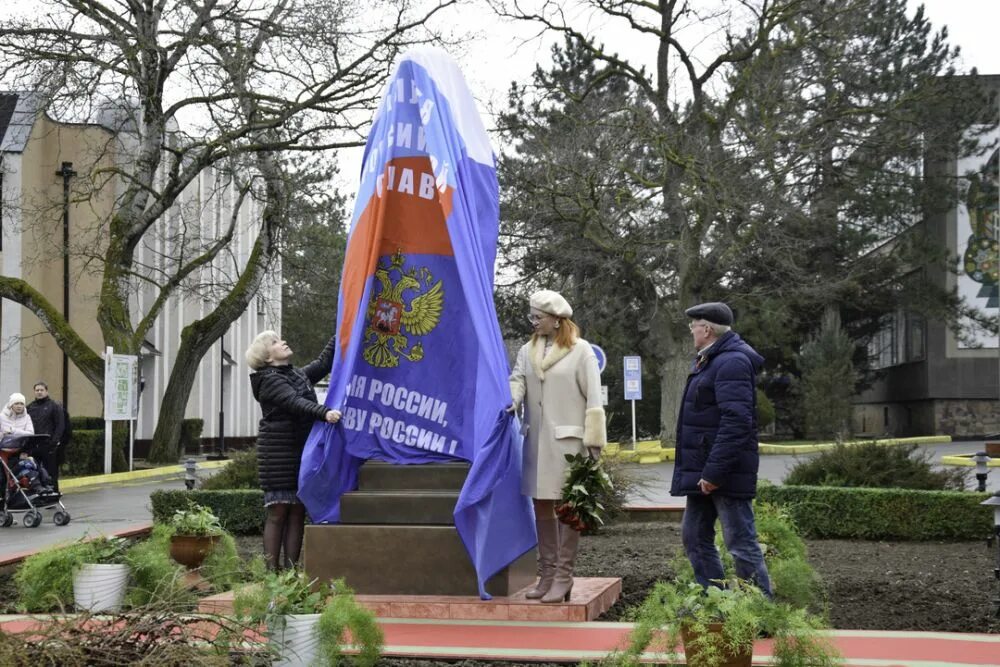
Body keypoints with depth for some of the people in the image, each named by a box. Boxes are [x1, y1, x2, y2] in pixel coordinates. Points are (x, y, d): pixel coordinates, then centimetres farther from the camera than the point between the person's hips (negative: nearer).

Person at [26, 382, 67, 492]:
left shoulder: (55, 406, 3)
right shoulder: (30, 407, 15)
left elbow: (60, 426, -3)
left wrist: (54, 442, -13)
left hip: (48, 446, -4)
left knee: (51, 472, -1)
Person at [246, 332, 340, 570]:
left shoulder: (299, 375, 18)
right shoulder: (269, 380, -8)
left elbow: (324, 362, 22)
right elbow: (294, 403, -23)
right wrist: (324, 412, -37)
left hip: (302, 453, 7)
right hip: (278, 454, -7)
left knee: (298, 512, 5)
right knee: (278, 513, -6)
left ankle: (291, 568, 8)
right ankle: (272, 570, -3)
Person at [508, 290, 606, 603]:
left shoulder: (581, 351, -4)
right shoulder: (527, 351, 13)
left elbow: (593, 398, -6)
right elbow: (517, 379, 1)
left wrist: (593, 443, -10)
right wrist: (511, 401, -23)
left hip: (568, 440, -6)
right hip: (537, 442, 6)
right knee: (542, 506, 10)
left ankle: (563, 577, 4)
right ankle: (547, 574, 19)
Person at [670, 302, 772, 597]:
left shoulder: (732, 362, -17)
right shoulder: (708, 361, 16)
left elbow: (736, 421, -26)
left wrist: (714, 472, -27)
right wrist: (702, 471, 17)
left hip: (726, 472, -11)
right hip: (702, 470, 11)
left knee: (740, 542, -5)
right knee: (695, 537, 15)